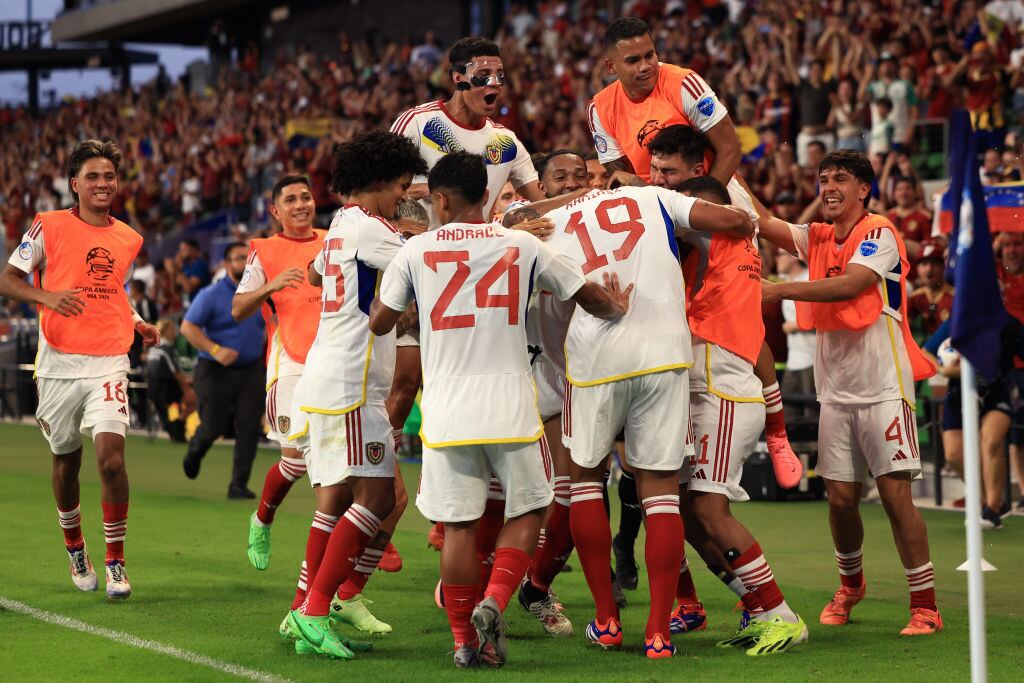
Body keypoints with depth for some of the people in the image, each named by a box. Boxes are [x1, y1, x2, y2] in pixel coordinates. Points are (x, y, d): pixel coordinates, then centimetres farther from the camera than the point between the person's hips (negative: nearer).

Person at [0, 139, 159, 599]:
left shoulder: (129, 239, 10)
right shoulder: (48, 227, -1)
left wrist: (138, 324, 9)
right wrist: (47, 296, -19)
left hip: (108, 362, 1)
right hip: (59, 363, -1)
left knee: (111, 454, -16)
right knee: (66, 461, 10)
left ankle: (115, 564, -6)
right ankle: (75, 551, 33)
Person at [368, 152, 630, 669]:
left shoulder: (416, 250, 2)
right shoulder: (522, 246, 4)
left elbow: (379, 323, 11)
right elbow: (589, 297, 14)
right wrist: (616, 308, 36)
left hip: (446, 408, 0)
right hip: (510, 406, 0)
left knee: (458, 525, 7)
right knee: (527, 511, 14)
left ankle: (465, 639, 9)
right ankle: (493, 602, -5)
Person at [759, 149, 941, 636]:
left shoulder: (879, 234, -8)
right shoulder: (818, 238, 12)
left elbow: (849, 285, -24)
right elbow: (762, 223, 1)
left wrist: (779, 290, -29)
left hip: (883, 386, -6)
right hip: (835, 389, 6)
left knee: (895, 493, -10)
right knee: (840, 496, 5)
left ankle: (925, 605, -3)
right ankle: (850, 584, 30)